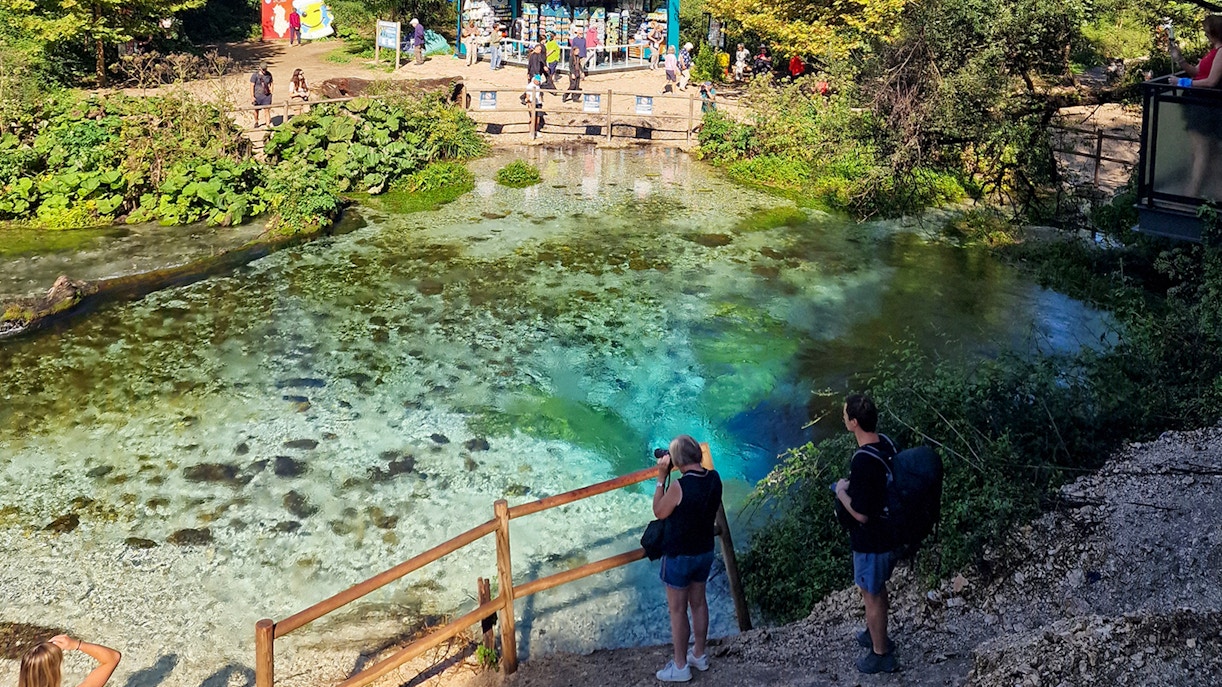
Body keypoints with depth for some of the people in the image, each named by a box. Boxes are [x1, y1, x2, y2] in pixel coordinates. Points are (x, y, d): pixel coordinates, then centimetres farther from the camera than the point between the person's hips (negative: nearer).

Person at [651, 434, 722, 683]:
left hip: (679, 556, -7)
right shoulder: (714, 478, -8)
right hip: (705, 552, 7)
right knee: (698, 602, 22)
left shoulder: (679, 487, -29)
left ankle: (680, 667, 19)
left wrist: (661, 477, -13)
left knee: (677, 610, 8)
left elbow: (659, 512, -12)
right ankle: (699, 655, 37)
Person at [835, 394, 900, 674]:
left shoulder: (863, 462, -33)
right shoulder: (885, 443, -5)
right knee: (878, 589, 28)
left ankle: (881, 655, 27)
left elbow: (860, 513, -27)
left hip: (871, 541, -9)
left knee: (871, 596, 11)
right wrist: (852, 487, 9)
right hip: (888, 533, 9)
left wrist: (841, 491, -13)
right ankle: (877, 634, 47)